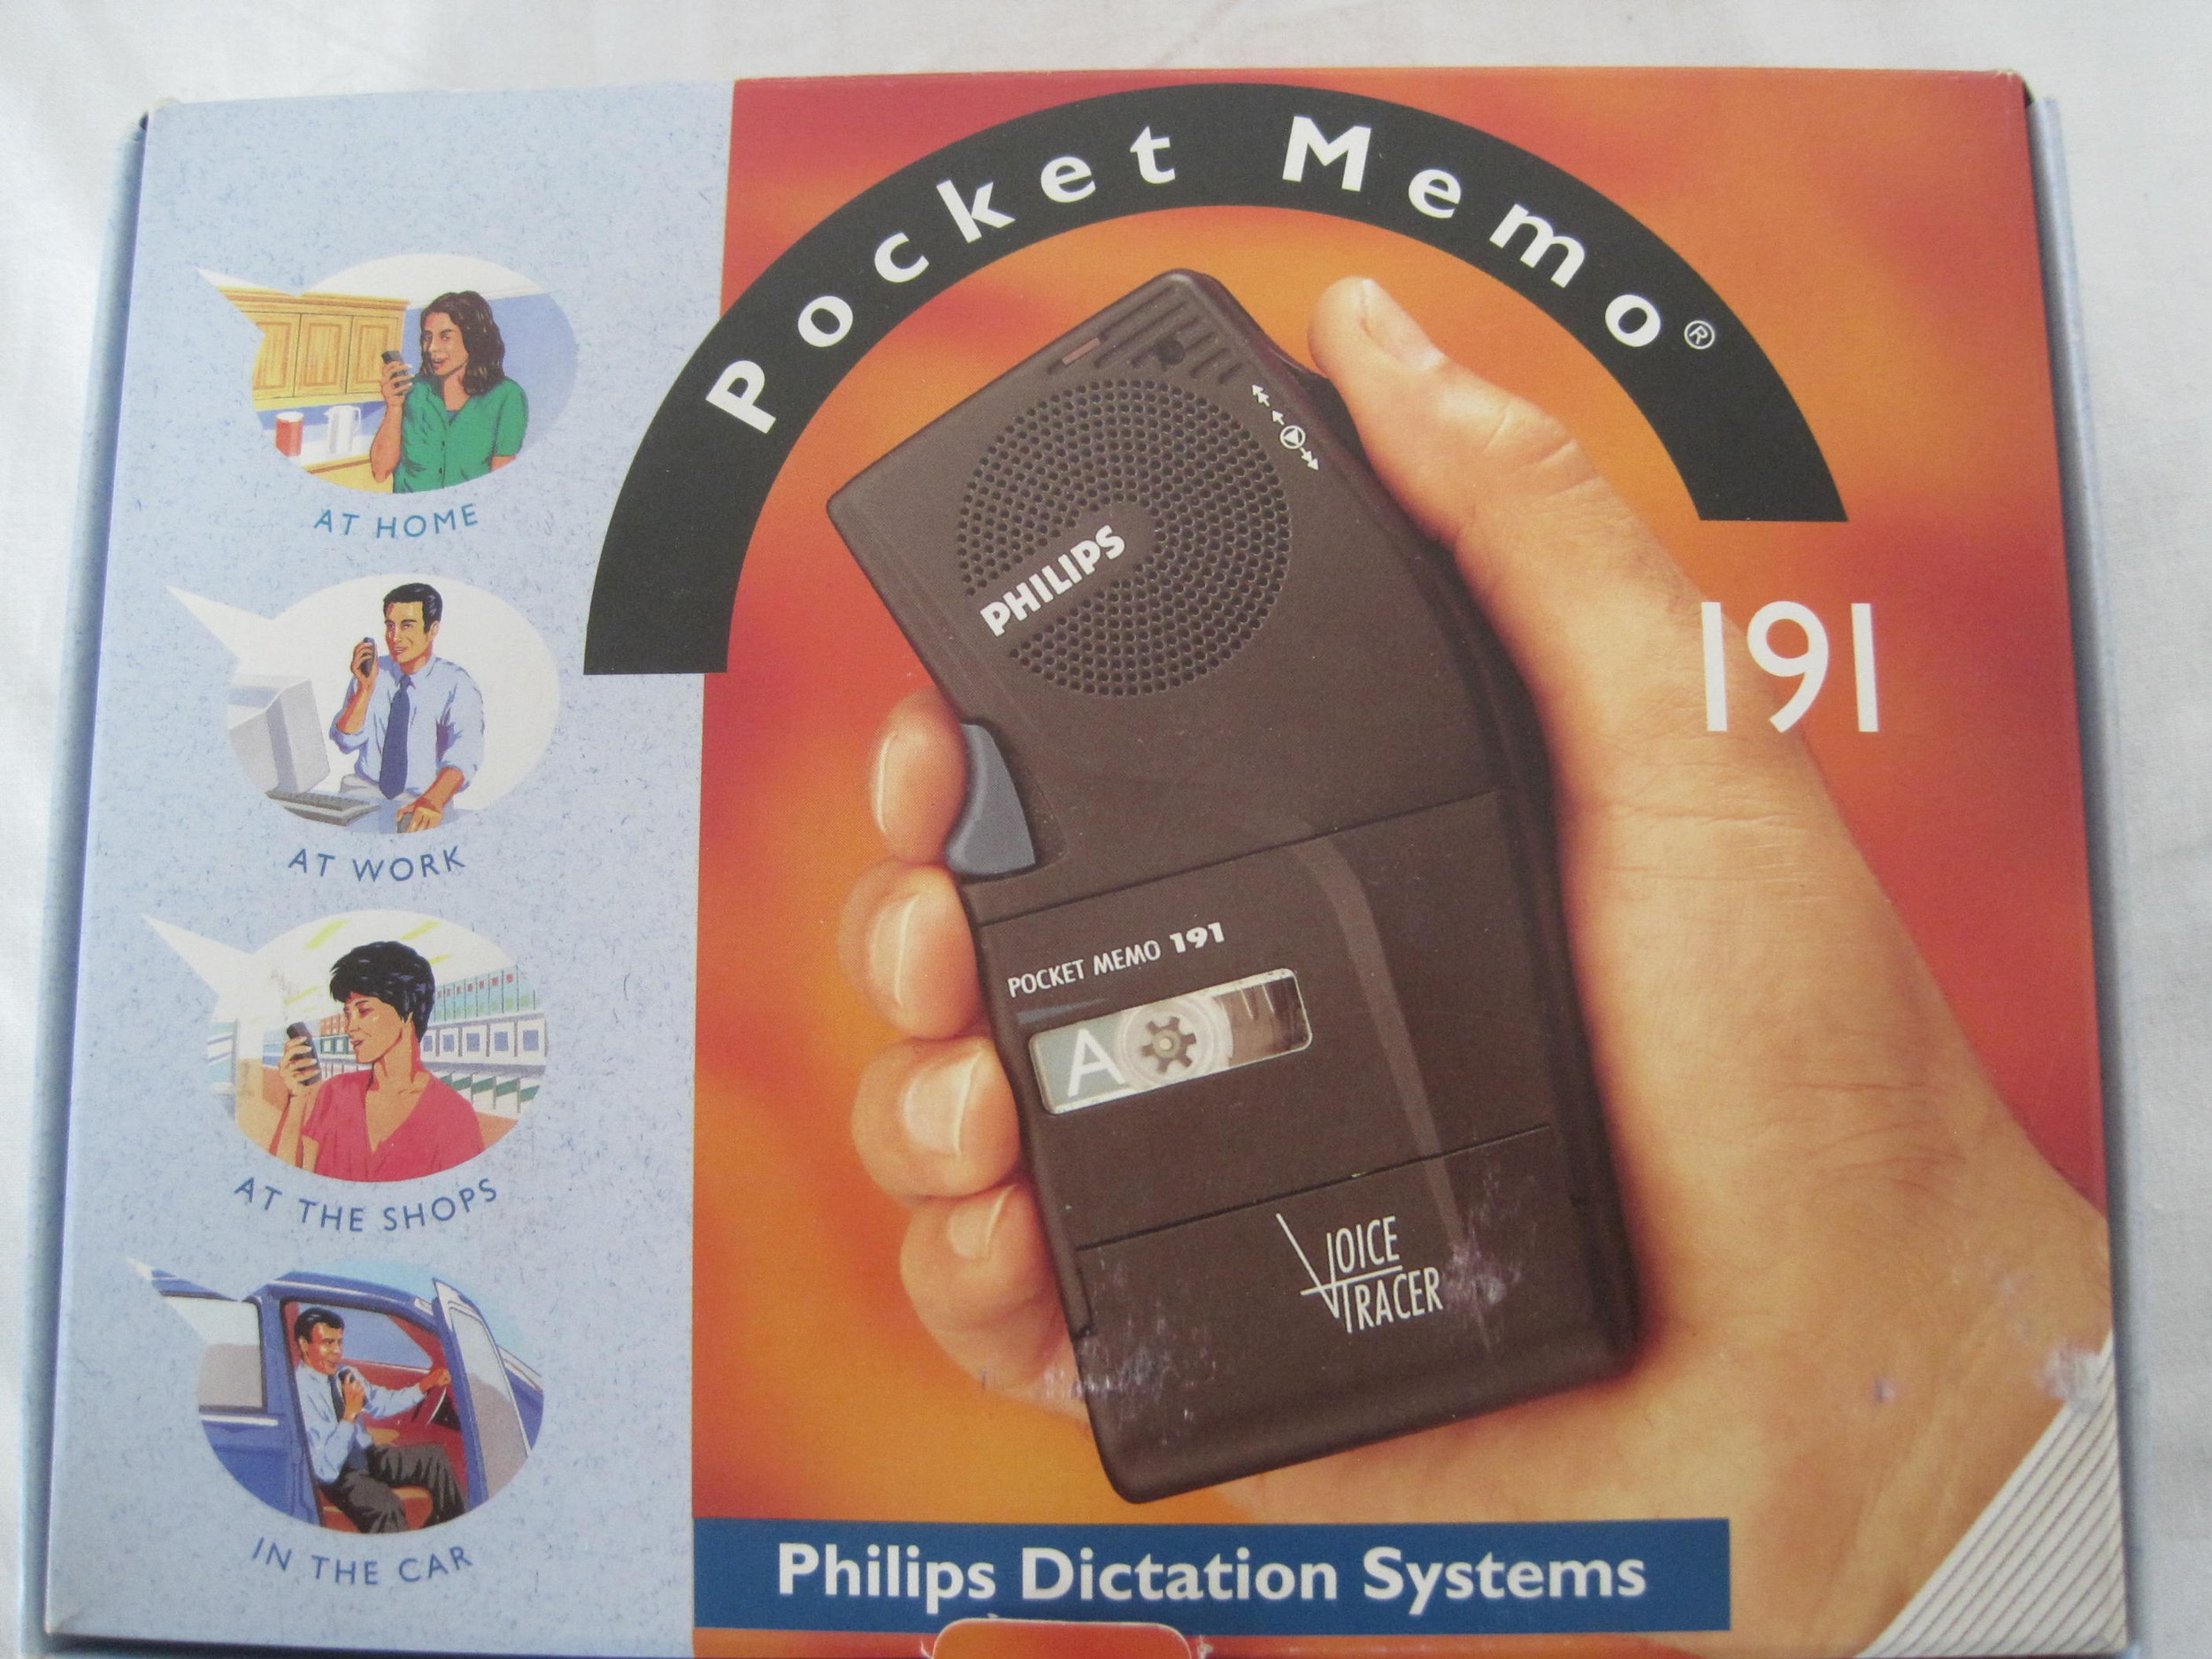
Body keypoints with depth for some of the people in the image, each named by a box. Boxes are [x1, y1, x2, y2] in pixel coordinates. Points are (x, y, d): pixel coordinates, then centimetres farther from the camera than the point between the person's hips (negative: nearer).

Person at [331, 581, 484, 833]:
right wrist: (366, 688, -13)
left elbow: (464, 753, -22)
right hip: (365, 789, 3)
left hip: (422, 797, -3)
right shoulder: (372, 670, 8)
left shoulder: (455, 683, -5)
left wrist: (433, 800, -41)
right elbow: (345, 742, 2)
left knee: (415, 831, -32)